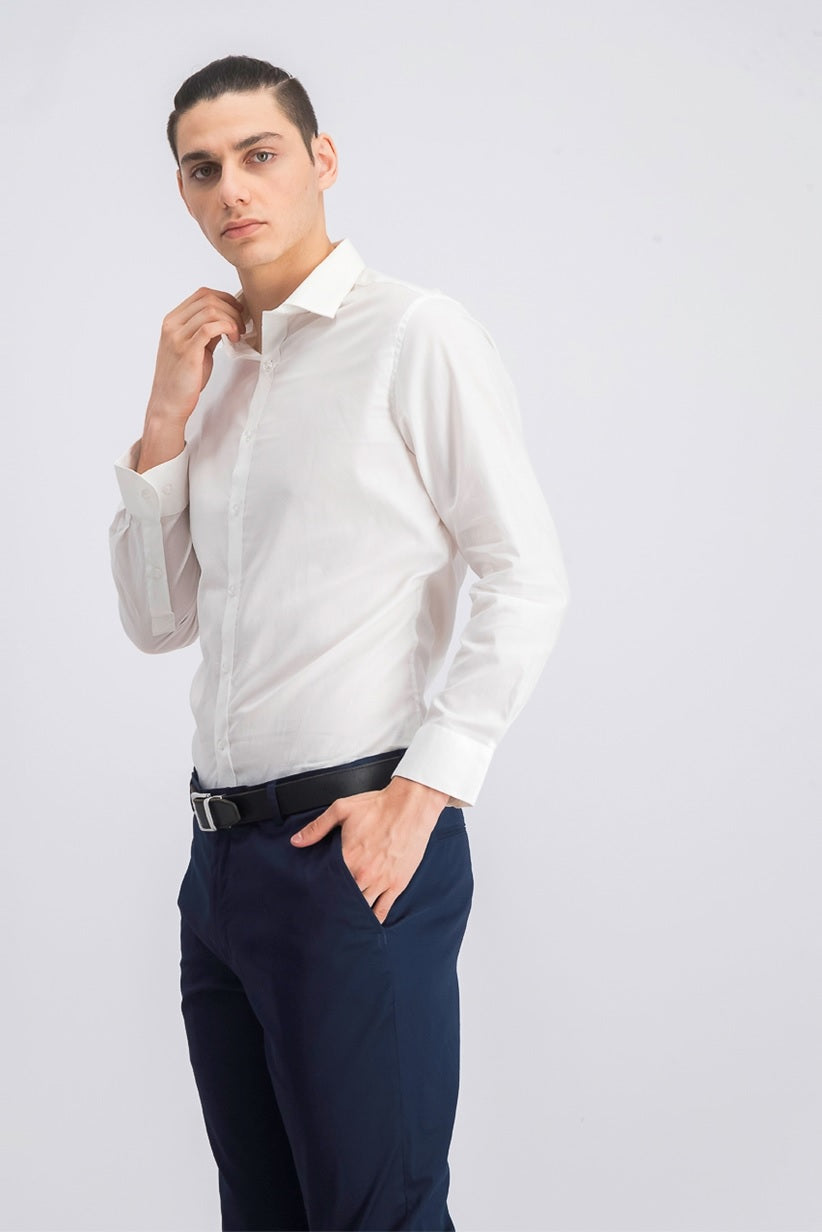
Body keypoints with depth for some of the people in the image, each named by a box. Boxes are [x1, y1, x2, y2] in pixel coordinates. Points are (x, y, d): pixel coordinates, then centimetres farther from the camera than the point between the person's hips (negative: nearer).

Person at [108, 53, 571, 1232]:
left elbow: (527, 579, -11)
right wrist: (165, 418, 3)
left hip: (354, 846, -7)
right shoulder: (216, 371, 15)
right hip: (222, 854, 7)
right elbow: (157, 620, 14)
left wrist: (422, 793, -15)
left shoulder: (417, 336, -6)